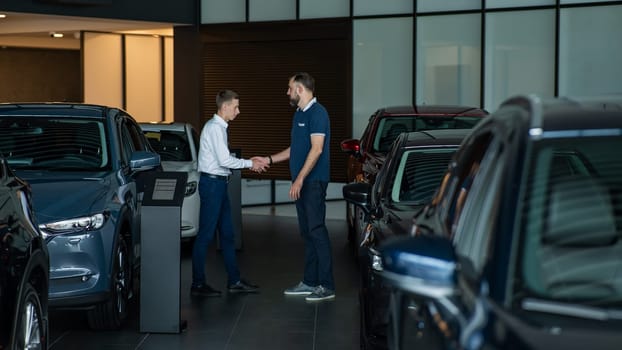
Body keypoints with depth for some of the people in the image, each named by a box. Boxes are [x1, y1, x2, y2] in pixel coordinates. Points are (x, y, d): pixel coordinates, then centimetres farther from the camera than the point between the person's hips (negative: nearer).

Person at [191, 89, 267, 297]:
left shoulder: (220, 127, 15)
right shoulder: (214, 127, -15)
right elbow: (224, 160, -21)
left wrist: (250, 162, 10)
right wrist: (249, 163, -9)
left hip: (219, 184, 10)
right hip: (212, 183, -10)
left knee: (227, 233, 13)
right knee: (205, 234, -5)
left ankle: (234, 281, 19)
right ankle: (198, 284, 1)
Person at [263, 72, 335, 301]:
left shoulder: (317, 113, -13)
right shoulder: (299, 114, 17)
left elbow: (316, 149, -20)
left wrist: (300, 179, -23)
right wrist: (269, 160, 21)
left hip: (313, 182, -10)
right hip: (301, 183, 10)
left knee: (317, 230, -9)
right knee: (307, 231, 12)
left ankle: (326, 286, -8)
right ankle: (310, 282, 18)